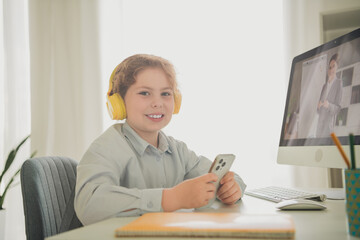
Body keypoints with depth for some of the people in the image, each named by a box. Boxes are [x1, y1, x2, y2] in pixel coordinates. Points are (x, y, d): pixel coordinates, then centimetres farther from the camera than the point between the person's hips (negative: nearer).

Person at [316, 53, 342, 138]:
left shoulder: (339, 83, -5)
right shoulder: (325, 85, 16)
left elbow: (338, 108, -8)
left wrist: (329, 105, -26)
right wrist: (318, 106, -6)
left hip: (329, 124, -6)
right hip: (320, 123, 6)